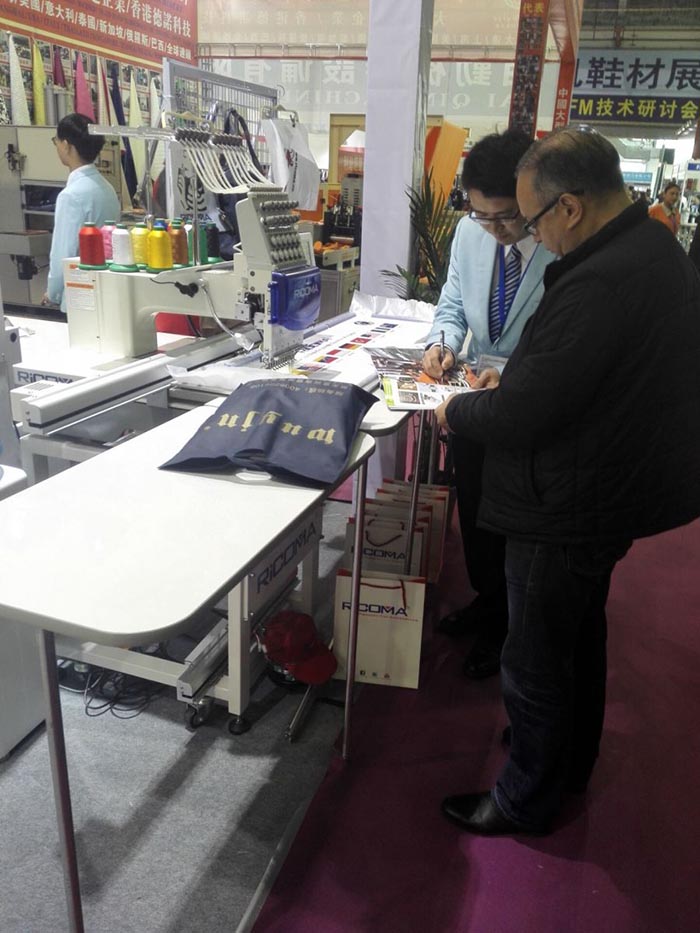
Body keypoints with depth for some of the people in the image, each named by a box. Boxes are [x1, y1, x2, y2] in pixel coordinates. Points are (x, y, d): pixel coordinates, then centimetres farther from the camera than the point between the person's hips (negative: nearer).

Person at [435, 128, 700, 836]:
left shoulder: (597, 286, -30)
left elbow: (518, 420, -29)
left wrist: (456, 411, -10)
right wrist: (511, 379, 5)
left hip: (568, 512, -10)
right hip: (618, 486, 10)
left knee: (534, 664, 9)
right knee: (582, 634, 27)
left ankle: (525, 800, 32)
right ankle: (571, 759, 49)